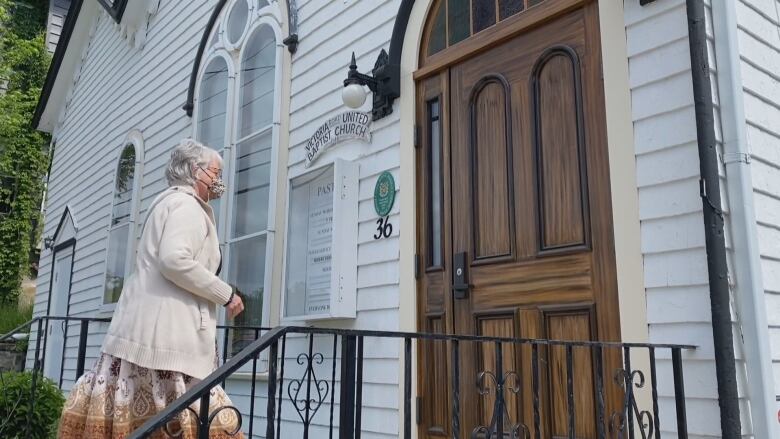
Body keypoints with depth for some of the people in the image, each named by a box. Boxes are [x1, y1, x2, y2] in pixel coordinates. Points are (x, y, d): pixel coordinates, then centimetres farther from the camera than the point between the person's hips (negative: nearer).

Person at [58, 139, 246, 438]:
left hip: (141, 324, 10)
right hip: (168, 330, -10)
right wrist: (227, 294, -15)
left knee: (126, 411, 10)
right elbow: (174, 260, -22)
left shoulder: (168, 202, 24)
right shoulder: (187, 205, -8)